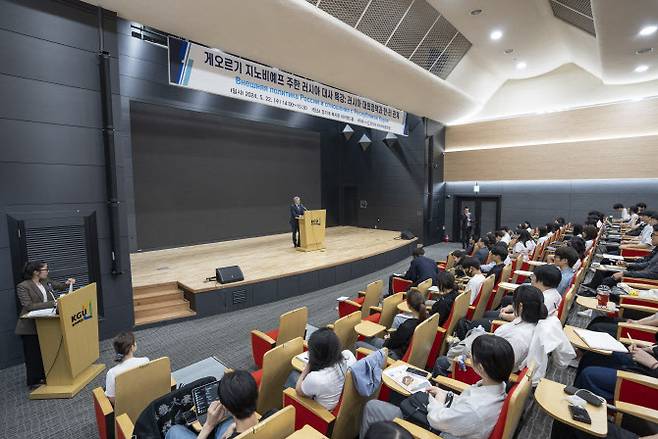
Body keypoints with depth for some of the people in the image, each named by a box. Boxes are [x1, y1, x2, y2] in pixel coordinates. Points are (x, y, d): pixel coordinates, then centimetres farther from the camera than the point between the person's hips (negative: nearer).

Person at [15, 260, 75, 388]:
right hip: (30, 327, -6)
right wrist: (51, 303, -28)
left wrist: (67, 283, -3)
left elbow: (59, 286, 20)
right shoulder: (23, 286, -16)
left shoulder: (46, 281, 3)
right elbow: (28, 306, -23)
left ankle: (44, 377, 28)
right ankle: (34, 382, 20)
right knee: (34, 355, 5)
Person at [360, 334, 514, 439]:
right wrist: (445, 394, -1)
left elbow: (435, 419, -23)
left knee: (371, 407, -1)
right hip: (451, 420, 8)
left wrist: (438, 399, -6)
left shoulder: (474, 410, -40)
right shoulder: (498, 386, -16)